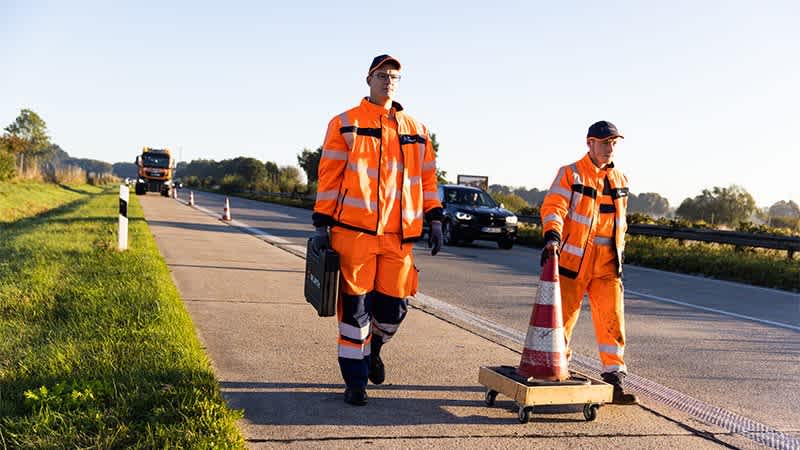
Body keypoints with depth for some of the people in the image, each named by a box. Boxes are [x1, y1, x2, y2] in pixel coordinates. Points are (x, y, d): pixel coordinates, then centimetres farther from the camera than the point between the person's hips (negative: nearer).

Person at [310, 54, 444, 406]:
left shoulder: (416, 131, 15)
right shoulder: (346, 124, 4)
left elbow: (427, 178, 18)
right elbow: (329, 176, 0)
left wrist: (434, 219, 10)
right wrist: (322, 225, -4)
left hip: (400, 235, 3)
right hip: (354, 231, -3)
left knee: (394, 307, 5)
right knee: (355, 306, 2)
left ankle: (373, 348, 37)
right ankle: (355, 380, 15)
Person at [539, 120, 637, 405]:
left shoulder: (619, 180, 14)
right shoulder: (571, 174, -3)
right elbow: (553, 207, -16)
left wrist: (619, 253, 19)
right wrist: (552, 236, -32)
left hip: (607, 264, 4)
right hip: (573, 259, -4)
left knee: (613, 319, -2)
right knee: (563, 318, 4)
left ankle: (614, 379, 5)